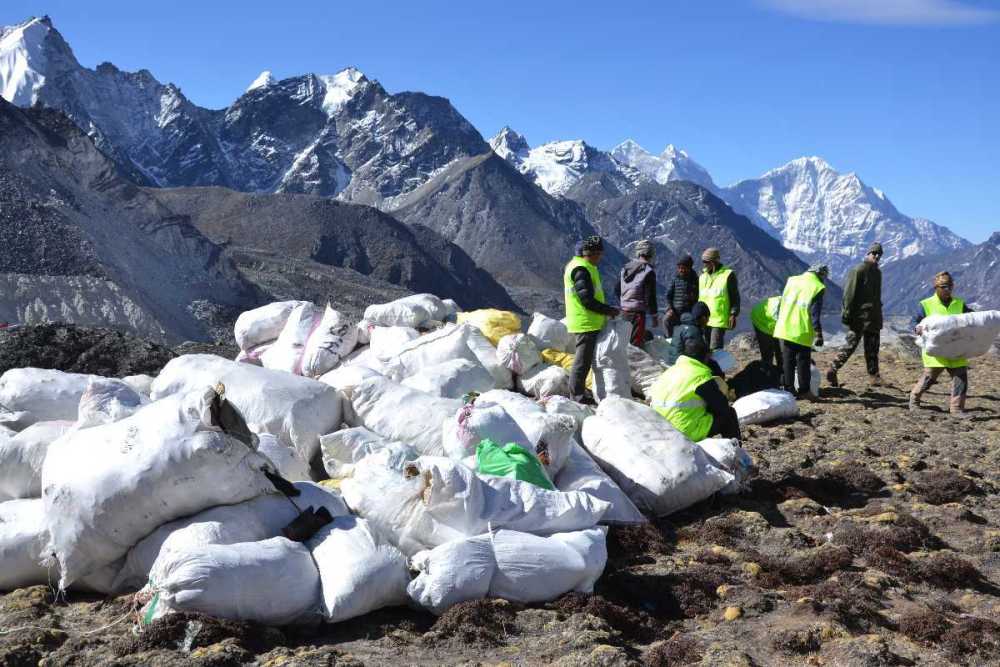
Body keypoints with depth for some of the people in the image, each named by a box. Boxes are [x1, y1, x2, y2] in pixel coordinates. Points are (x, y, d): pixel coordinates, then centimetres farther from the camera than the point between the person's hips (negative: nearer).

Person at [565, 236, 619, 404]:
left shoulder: (580, 266, 16)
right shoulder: (581, 270, -17)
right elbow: (587, 300, -21)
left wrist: (606, 311, 15)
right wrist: (609, 310, -13)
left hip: (588, 322, 11)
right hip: (586, 323, -11)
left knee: (584, 358, 15)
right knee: (583, 359, -6)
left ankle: (578, 393, 21)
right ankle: (578, 395, -2)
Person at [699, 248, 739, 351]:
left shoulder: (727, 275, -6)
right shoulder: (703, 275, 13)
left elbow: (735, 297, -6)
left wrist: (733, 314, -12)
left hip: (719, 320, -7)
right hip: (704, 319, 7)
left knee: (715, 348, -12)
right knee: (706, 348, 10)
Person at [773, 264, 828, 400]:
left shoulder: (791, 281, 8)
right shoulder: (817, 287, -9)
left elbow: (781, 304, 15)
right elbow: (815, 314, -14)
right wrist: (818, 334, -10)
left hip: (784, 329, 5)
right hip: (803, 333, -5)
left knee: (788, 361, 11)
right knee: (803, 362, 5)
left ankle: (789, 389, 14)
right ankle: (804, 390, 8)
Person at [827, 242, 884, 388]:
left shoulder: (877, 272, 15)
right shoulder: (858, 271, -10)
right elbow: (849, 294, -14)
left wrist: (878, 314, 20)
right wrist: (847, 314, -18)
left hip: (873, 318, 8)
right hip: (859, 317, -8)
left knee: (872, 349, 9)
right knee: (851, 345, -6)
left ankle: (874, 377, 13)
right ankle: (832, 370, 3)